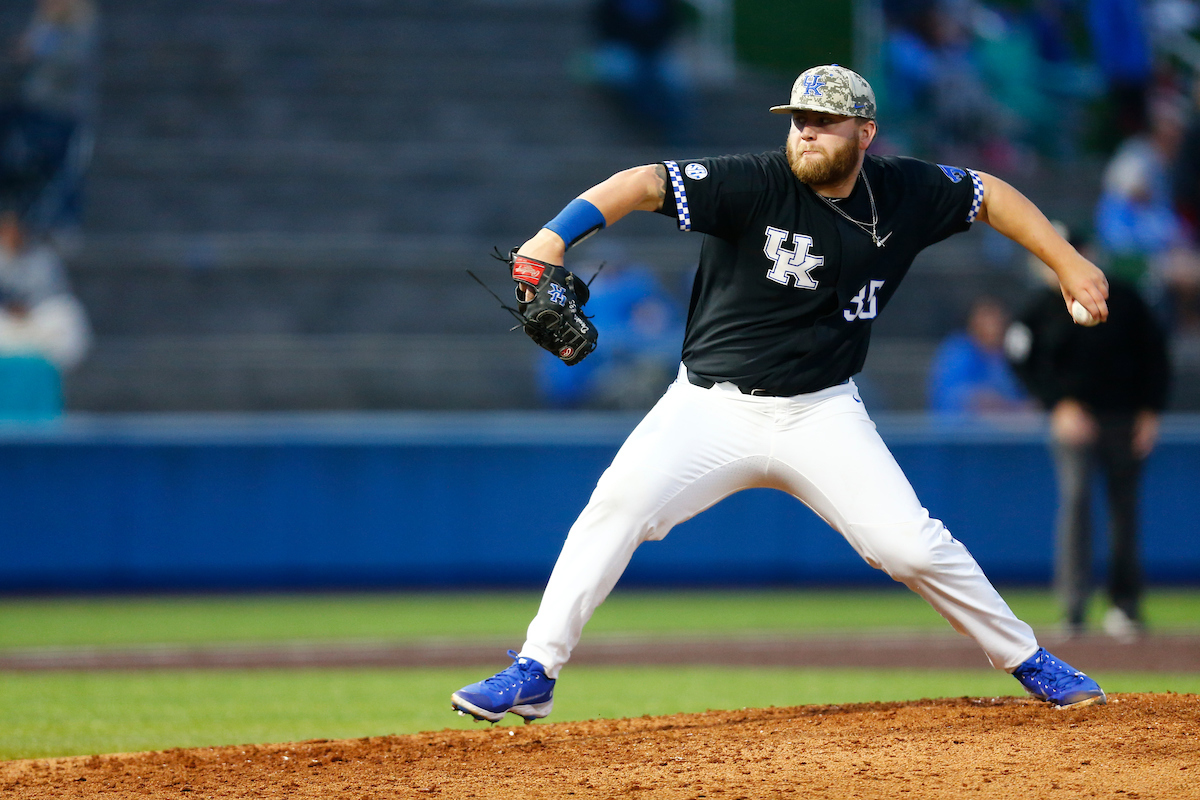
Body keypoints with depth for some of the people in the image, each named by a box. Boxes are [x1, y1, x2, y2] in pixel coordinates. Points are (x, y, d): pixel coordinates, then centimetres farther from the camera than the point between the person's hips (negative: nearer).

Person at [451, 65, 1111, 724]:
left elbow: (990, 195, 16)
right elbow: (643, 184, -25)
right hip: (710, 405, -2)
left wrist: (1066, 262, 9)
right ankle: (533, 675, -15)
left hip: (821, 415, 2)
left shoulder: (905, 194, -2)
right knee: (618, 503, -22)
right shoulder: (755, 185, -15)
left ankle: (1028, 662, 13)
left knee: (914, 546, -9)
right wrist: (555, 237, -40)